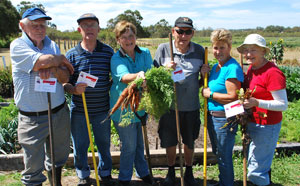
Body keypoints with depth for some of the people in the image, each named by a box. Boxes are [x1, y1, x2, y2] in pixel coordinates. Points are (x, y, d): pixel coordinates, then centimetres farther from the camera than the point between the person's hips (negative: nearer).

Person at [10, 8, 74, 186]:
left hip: (60, 112, 5)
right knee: (34, 164, 7)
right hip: (33, 118, -5)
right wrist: (62, 59, -8)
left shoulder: (51, 44, 7)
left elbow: (65, 78, 2)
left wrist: (53, 68, -19)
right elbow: (43, 61, -27)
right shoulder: (18, 46, -9)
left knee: (58, 157, 21)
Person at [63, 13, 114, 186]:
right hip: (79, 109, 0)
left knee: (104, 143, 15)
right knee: (80, 145, 12)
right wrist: (74, 89, -21)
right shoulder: (71, 54, -3)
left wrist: (108, 87, -6)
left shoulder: (108, 51, -1)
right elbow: (65, 82, -1)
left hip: (102, 109, 0)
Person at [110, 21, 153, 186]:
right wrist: (139, 76, -51)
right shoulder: (116, 59, -12)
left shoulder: (145, 53, 1)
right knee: (129, 146, 5)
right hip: (123, 109, -4)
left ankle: (143, 172, 42)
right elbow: (124, 77, -31)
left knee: (139, 143, 21)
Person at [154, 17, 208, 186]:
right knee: (170, 141, 13)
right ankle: (171, 171, 38)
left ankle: (189, 171, 40)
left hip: (191, 106, 1)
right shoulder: (163, 49, -4)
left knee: (189, 142, 16)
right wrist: (165, 69, -18)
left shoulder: (199, 50, 1)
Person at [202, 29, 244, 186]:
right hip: (212, 115, 10)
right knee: (217, 153, 23)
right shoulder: (215, 66, 10)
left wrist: (210, 94, -16)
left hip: (225, 118, -10)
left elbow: (233, 97, -25)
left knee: (224, 156, 5)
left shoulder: (233, 68, -19)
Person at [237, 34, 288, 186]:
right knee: (254, 162, 25)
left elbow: (283, 105, -21)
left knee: (257, 170, 2)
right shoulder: (252, 68, 4)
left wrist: (256, 102, -30)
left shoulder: (273, 73, -22)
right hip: (252, 122, 9)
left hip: (267, 126, -8)